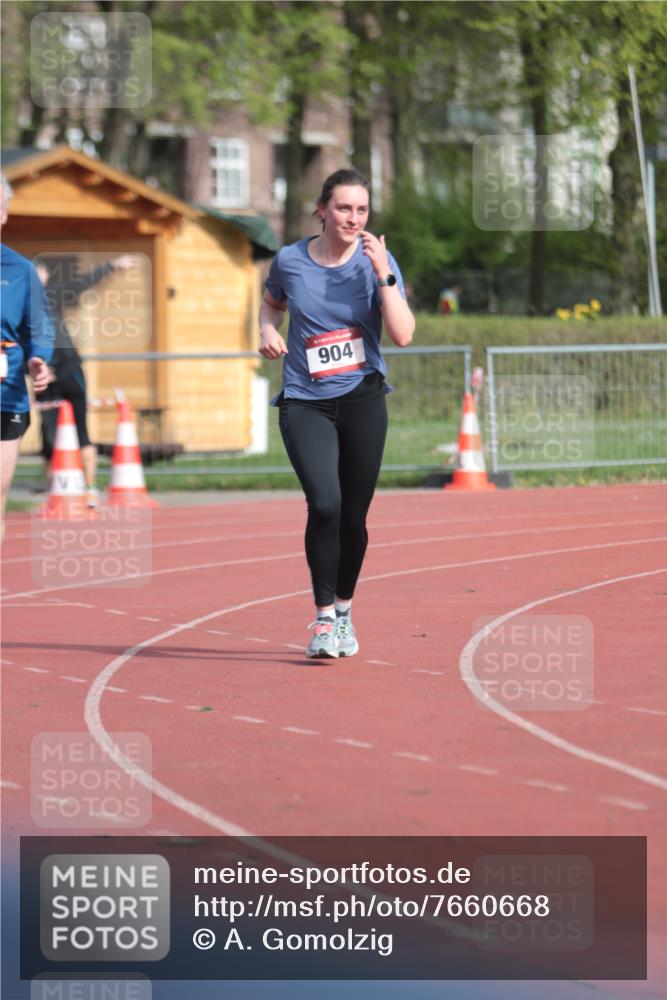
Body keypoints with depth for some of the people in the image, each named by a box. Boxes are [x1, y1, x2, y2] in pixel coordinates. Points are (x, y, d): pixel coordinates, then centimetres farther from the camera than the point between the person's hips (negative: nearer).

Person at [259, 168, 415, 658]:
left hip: (363, 399, 1)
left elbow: (403, 335, -15)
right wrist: (267, 329, -1)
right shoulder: (290, 261, -3)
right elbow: (271, 302, 20)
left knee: (353, 516, 7)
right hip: (305, 401, -1)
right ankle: (324, 617, -6)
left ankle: (344, 609, 30)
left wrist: (383, 275, -23)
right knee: (324, 504, -19)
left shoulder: (377, 260, -5)